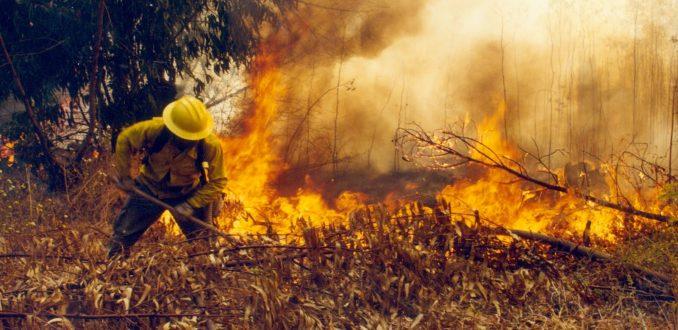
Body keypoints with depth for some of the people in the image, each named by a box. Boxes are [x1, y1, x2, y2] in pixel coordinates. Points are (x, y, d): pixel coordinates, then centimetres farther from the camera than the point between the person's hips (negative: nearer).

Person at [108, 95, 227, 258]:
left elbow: (217, 182, -21)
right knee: (123, 234, 6)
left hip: (187, 194, -1)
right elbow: (124, 140, -10)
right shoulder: (154, 129, -29)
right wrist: (124, 176, -8)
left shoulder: (211, 145, -31)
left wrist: (191, 205, -30)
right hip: (149, 188, 1)